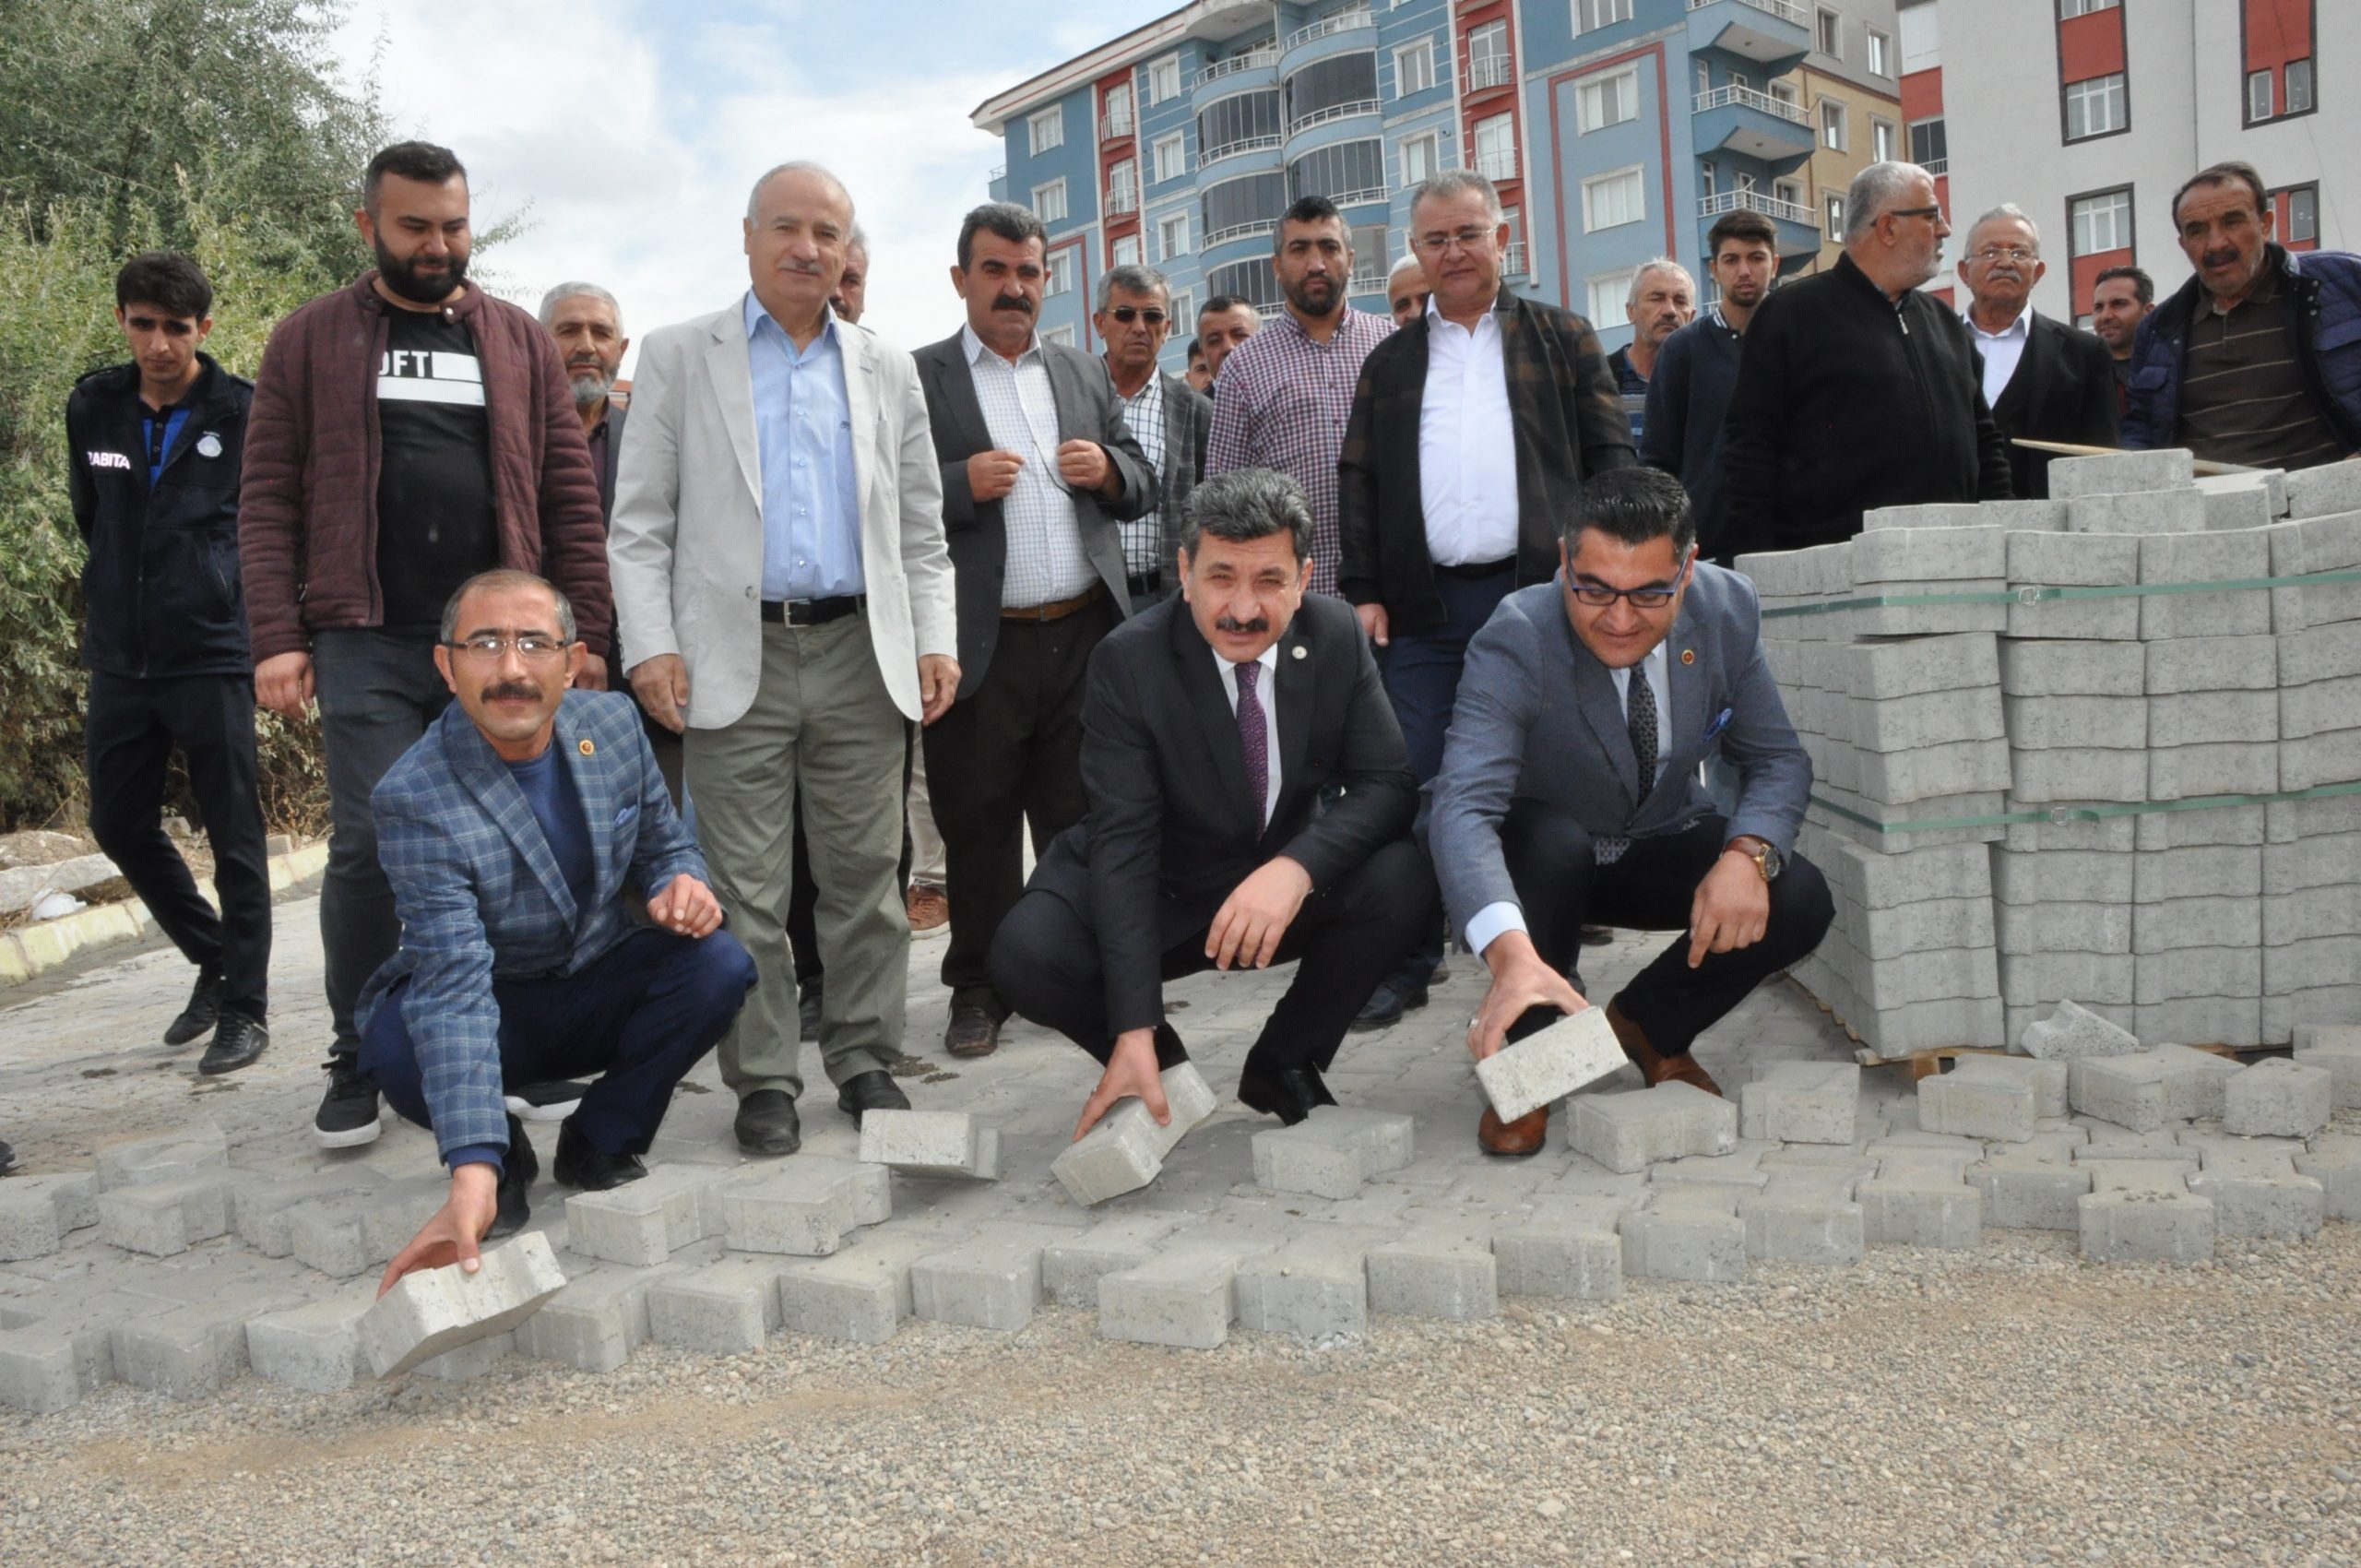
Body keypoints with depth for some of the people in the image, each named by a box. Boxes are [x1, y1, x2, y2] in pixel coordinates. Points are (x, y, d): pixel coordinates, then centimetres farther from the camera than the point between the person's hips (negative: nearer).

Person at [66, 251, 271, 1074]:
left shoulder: (245, 412, -8)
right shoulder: (92, 406, 5)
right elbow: (89, 513, 19)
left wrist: (225, 592, 2)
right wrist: (124, 588, 16)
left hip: (212, 656, -5)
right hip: (120, 657, 5)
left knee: (233, 836, 0)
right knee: (119, 824, 11)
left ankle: (244, 1007, 11)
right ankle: (215, 960, 30)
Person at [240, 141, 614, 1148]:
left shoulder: (519, 341, 11)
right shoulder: (312, 339, 7)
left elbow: (570, 495, 7)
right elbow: (268, 498, 3)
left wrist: (586, 632, 0)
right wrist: (277, 638, -7)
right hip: (367, 644, -1)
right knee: (369, 847, -4)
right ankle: (359, 1064, 11)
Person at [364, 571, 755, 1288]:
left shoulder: (612, 721, -11)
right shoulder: (414, 797, -27)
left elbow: (664, 843, 5)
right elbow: (454, 989, -35)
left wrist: (681, 883, -23)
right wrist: (472, 1175, -45)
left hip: (600, 990, 4)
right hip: (489, 1008, -3)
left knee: (719, 964, -25)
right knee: (399, 1048, -36)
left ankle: (601, 1141, -1)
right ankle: (503, 1156, 0)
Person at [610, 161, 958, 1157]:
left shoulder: (886, 369, 14)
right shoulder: (679, 357, 7)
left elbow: (919, 526, 14)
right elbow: (640, 523, 3)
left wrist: (935, 641, 3)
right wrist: (650, 646, -8)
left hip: (862, 656, 2)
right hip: (736, 659, -2)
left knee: (866, 875, 6)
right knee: (747, 890, 2)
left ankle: (864, 1058, 19)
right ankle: (763, 1080, 13)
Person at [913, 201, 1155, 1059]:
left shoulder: (1085, 374, 15)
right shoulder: (916, 378, 2)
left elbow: (1142, 487, 17)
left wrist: (1109, 469, -4)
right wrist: (962, 483, -19)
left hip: (1085, 635, 4)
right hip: (980, 647, -3)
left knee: (1083, 820, 10)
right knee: (979, 830, 6)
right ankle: (979, 990, 18)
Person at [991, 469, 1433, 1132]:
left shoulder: (1337, 638, -11)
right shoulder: (1128, 660, -20)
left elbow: (1388, 786, -13)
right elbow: (1122, 842, -25)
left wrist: (1296, 867, -36)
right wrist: (1134, 1034, -33)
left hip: (1285, 883, 2)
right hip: (1157, 895, -2)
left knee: (1406, 879, -26)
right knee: (1024, 955, -29)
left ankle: (1283, 1064, -2)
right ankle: (1165, 1072, 3)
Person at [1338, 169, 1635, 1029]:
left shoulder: (1562, 339, 11)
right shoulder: (1390, 362, 15)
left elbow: (1610, 456, 6)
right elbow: (1357, 483, 11)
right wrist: (1363, 592, 1)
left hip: (1538, 592, -1)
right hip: (1424, 605, 1)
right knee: (1413, 782, 0)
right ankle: (1407, 963, 10)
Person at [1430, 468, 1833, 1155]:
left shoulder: (1727, 609, -15)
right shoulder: (1516, 642, -29)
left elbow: (1777, 760, -6)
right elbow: (1463, 807, -42)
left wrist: (1749, 854, -29)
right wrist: (1511, 954, -59)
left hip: (1661, 847, 4)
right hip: (1540, 856, -3)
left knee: (1801, 900, -21)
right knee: (1552, 842, -37)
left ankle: (1646, 1024, 6)